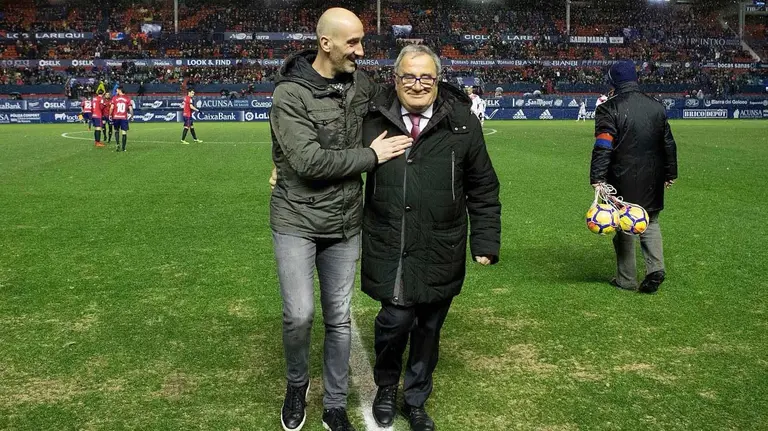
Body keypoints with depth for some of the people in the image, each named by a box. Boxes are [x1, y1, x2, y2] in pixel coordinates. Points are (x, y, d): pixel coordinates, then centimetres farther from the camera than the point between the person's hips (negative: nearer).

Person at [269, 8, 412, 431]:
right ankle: (296, 385, 23)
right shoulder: (290, 94, -15)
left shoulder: (362, 83, 2)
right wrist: (371, 156, -17)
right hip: (296, 220, -4)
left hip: (345, 224, 5)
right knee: (299, 315, -9)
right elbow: (309, 161, -24)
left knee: (339, 319, 10)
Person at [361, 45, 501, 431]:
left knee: (428, 327, 12)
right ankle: (386, 389, 27)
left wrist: (486, 242, 1)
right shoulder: (372, 120, -2)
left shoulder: (462, 124, -2)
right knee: (396, 319, -6)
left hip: (441, 251, 1)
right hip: (389, 249, -1)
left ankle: (416, 400, 36)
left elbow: (483, 190, 4)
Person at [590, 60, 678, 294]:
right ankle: (655, 267, 0)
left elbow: (603, 147, -19)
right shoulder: (656, 106, 8)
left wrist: (597, 179, -20)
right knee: (650, 222, 18)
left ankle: (626, 279, 14)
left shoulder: (609, 108, -10)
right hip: (652, 180, 5)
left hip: (623, 181, -4)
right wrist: (670, 174, 22)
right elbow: (668, 144, 13)